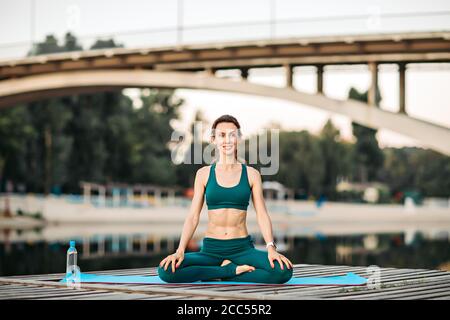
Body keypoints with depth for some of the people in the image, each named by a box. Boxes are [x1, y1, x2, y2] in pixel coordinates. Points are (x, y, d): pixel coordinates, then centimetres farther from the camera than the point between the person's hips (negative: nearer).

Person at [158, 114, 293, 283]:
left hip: (242, 248, 0)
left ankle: (220, 275, -10)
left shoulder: (251, 174, 5)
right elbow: (193, 216, 2)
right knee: (167, 271, -28)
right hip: (211, 249, 0)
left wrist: (271, 248, -16)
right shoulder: (204, 174, 6)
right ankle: (232, 270, -11)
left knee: (284, 271, -30)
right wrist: (180, 251, -12)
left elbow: (262, 215, 1)